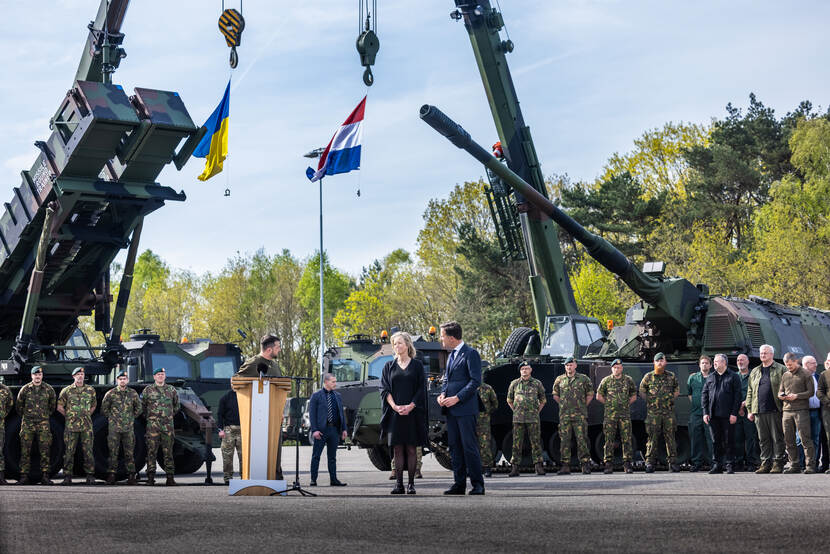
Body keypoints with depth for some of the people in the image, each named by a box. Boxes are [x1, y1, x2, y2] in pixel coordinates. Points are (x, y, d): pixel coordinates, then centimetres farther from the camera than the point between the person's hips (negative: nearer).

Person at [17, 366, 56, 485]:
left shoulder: (49, 389, 5)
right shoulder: (25, 389, 4)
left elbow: (52, 406, 18)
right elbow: (19, 406, 15)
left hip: (43, 423, 0)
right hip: (27, 423, 0)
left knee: (44, 450, -3)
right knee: (25, 451, -2)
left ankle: (45, 476, 1)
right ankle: (24, 476, 2)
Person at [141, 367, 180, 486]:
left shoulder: (171, 390, 11)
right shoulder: (148, 390, 6)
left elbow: (176, 405, 24)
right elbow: (142, 405, 14)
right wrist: (148, 416, 10)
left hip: (168, 424, 2)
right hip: (152, 424, -2)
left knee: (168, 451, 1)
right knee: (151, 451, -4)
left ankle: (170, 477, 3)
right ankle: (151, 477, -2)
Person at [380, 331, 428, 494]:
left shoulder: (417, 365, 6)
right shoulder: (389, 366, 11)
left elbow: (421, 389, 1)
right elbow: (384, 389, 4)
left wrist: (410, 406, -12)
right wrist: (395, 406, -11)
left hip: (412, 412, -1)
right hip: (394, 413, 1)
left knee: (411, 449, -1)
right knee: (397, 449, 0)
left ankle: (411, 484, 2)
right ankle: (399, 483, 2)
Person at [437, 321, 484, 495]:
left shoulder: (470, 353, -8)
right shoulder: (452, 355, 19)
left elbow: (476, 381, -14)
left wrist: (457, 398, -17)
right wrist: (442, 394, 4)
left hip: (465, 409, -8)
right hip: (451, 409, 8)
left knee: (469, 447, -7)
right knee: (455, 447, 8)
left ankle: (477, 484, -1)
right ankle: (459, 484, 12)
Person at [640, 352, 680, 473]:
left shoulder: (671, 376, 8)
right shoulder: (648, 377, 4)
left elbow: (677, 390, 21)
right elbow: (641, 391, 14)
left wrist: (670, 400, 9)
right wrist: (650, 401, 6)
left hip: (668, 412, 1)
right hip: (653, 412, -1)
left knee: (670, 437, 2)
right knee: (652, 437, -3)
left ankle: (672, 462, 7)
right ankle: (650, 463, 0)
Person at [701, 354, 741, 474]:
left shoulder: (733, 377, 3)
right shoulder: (710, 377, 16)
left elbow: (737, 396, -2)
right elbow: (704, 395, 14)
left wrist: (734, 413, -10)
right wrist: (705, 412, 4)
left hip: (728, 415, -4)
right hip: (713, 415, 4)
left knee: (729, 441, -1)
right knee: (715, 441, 6)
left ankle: (729, 465, 4)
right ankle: (716, 465, 11)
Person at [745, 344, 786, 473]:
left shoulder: (781, 370, 3)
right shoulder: (754, 372, 18)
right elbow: (750, 392, 19)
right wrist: (750, 410, 12)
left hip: (775, 410, -4)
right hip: (759, 412, 5)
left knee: (777, 438, -1)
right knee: (763, 439, 6)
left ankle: (778, 464, 3)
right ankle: (765, 463, 11)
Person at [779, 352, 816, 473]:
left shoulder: (805, 374, 2)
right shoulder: (785, 375, 18)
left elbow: (810, 392, -3)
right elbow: (780, 391, 23)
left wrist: (796, 396, -13)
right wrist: (782, 395, 0)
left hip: (801, 410, -5)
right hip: (787, 410, 5)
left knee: (805, 438, -8)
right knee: (789, 440, 4)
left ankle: (810, 465, -5)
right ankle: (794, 465, 10)